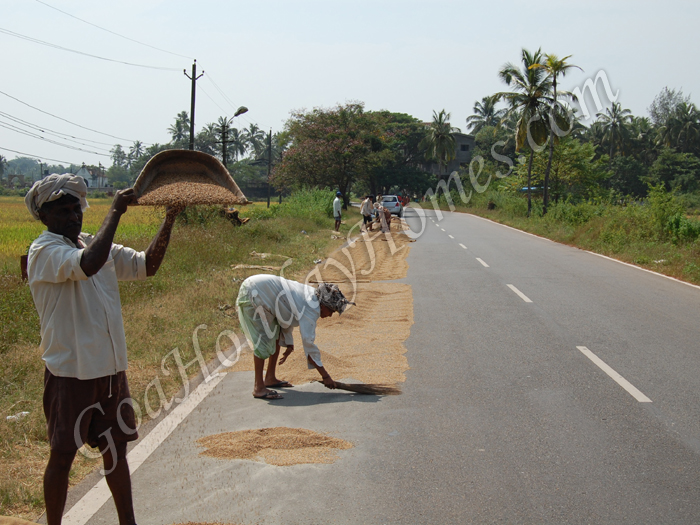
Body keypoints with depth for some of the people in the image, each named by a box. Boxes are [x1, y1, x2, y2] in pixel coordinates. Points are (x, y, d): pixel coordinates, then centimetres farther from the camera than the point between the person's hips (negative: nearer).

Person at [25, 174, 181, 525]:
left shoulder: (97, 246, 10)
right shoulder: (44, 252, -14)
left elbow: (147, 265, 11)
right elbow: (88, 264, -34)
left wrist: (169, 219, 0)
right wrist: (115, 211, -26)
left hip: (111, 368, 7)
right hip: (70, 373, -7)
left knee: (116, 447, 14)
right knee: (63, 455, 4)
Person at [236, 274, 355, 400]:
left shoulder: (309, 295, 8)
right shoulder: (311, 309, -20)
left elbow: (285, 316, 19)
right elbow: (308, 343, -22)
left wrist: (289, 344, 17)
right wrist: (325, 375, -17)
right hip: (252, 294, -10)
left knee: (277, 334, 15)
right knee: (263, 339, -11)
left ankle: (270, 378, 23)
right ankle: (258, 388, -8)